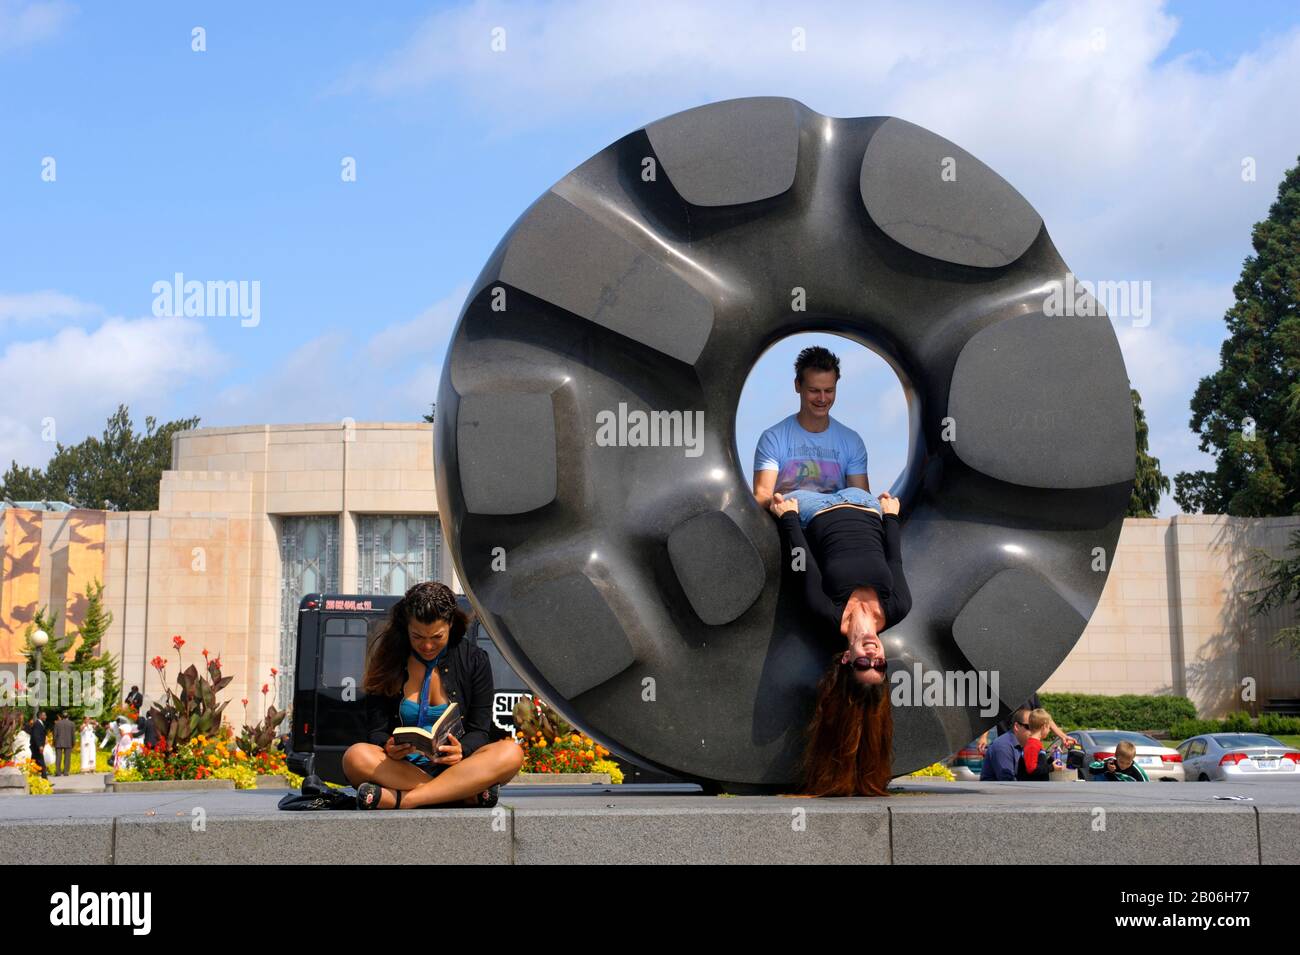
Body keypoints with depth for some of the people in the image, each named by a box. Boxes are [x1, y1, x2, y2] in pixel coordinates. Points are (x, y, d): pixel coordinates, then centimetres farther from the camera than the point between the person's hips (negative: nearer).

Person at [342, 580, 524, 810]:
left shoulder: (475, 660, 5)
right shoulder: (388, 662, 6)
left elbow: (479, 730, 2)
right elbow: (377, 731, 3)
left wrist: (461, 750, -22)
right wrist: (388, 747, -22)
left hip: (455, 769, 0)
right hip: (402, 768, 0)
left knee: (511, 752, -30)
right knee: (356, 756, -32)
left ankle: (400, 799, -37)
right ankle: (467, 794, -36)